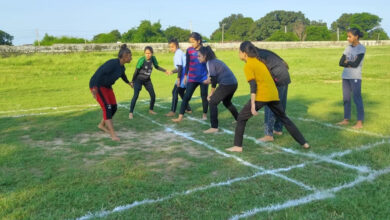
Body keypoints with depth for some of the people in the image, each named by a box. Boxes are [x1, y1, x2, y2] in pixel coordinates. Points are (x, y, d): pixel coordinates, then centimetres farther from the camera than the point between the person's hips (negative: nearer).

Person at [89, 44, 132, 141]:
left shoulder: (122, 66, 2)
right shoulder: (112, 63, -27)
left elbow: (122, 74, 25)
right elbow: (99, 73, -34)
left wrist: (128, 82, 43)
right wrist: (94, 88, -42)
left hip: (106, 86, 9)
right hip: (97, 86, -9)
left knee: (114, 108, 7)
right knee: (107, 108, -18)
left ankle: (101, 125, 31)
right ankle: (113, 135, -18)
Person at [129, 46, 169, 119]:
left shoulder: (153, 58, -11)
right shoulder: (142, 60, -25)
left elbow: (157, 66, 9)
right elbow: (136, 71, -17)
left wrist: (165, 70, 6)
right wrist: (132, 81, -12)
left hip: (147, 80, 5)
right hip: (138, 80, -5)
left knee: (153, 95, 5)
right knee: (136, 95, -15)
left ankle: (151, 110, 26)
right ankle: (131, 113, -10)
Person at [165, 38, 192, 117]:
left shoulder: (178, 53, -11)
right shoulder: (181, 52, 18)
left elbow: (180, 67, -18)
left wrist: (178, 78, -18)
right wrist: (172, 71, 16)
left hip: (183, 77, -10)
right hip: (186, 76, 10)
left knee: (175, 92, -6)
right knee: (181, 91, 22)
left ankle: (173, 111, -6)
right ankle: (188, 109, 28)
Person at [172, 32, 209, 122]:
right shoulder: (189, 50, -1)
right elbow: (187, 64, 8)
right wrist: (185, 75, 9)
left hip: (204, 78, -1)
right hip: (192, 79, 1)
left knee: (204, 96, 9)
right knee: (186, 96, -5)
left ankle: (205, 114, 28)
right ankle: (180, 117, -6)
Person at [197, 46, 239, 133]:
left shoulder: (210, 63, -10)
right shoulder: (215, 61, 17)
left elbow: (214, 80, -12)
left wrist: (211, 94, -4)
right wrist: (210, 80, 13)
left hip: (226, 85, -10)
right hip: (233, 83, 10)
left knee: (212, 102, -4)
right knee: (227, 102, 29)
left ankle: (214, 127, -8)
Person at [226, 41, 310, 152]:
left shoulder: (248, 66, -5)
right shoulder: (259, 61, 18)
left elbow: (253, 85, -14)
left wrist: (253, 105, -17)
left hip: (261, 96, -7)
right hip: (273, 95, 7)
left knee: (241, 118, 6)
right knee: (284, 119, 20)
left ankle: (238, 146, 5)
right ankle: (304, 143, 22)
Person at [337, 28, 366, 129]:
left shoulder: (361, 48, -6)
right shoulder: (348, 48, 11)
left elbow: (356, 63, -14)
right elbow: (341, 63, 6)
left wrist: (347, 62, 1)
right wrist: (350, 64, -8)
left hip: (355, 77, -6)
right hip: (345, 76, 6)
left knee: (357, 98, -5)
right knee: (346, 98, 10)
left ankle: (360, 122, -1)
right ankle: (346, 119, 20)